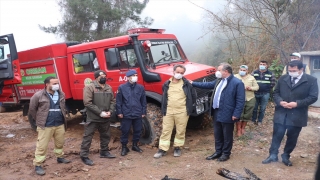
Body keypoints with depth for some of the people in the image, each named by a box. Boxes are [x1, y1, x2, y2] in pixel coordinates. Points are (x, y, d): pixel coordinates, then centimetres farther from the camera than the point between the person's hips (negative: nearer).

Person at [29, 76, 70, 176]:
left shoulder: (61, 94, 6)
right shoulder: (38, 95, -10)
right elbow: (32, 110, 0)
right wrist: (39, 120, 5)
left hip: (60, 124, 5)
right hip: (45, 126, -5)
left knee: (60, 143, 16)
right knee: (42, 146, -1)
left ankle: (60, 157, 37)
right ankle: (37, 165, 9)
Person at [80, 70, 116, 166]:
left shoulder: (109, 88, 8)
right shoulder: (89, 87, -11)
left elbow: (113, 101, 11)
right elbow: (87, 103, -18)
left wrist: (110, 111, -7)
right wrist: (100, 113, -19)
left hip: (106, 118, 6)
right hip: (93, 118, -6)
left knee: (105, 136, 18)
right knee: (88, 137, 1)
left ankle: (104, 152, 35)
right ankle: (84, 156, 12)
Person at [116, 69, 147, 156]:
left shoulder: (140, 87, 3)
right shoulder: (122, 87, -3)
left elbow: (143, 101, 7)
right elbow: (118, 101, -1)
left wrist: (144, 112, 5)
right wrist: (119, 112, -4)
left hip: (138, 114, 3)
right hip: (126, 114, -2)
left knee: (138, 130, 12)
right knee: (125, 131, 5)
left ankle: (135, 145, 31)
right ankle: (124, 147, 21)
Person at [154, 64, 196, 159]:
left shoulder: (187, 84, 0)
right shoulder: (167, 84, 8)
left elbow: (194, 95, 8)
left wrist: (189, 106, 9)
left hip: (182, 112, -2)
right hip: (168, 111, 2)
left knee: (180, 131, 7)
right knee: (165, 131, 4)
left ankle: (177, 147, 25)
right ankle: (162, 149, 12)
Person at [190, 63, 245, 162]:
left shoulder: (237, 83, -15)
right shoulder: (218, 80, 10)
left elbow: (240, 100, -16)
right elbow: (208, 84, 23)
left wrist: (236, 114, -19)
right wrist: (193, 83, 22)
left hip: (227, 115, -8)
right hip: (216, 113, 8)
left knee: (227, 136, 9)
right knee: (217, 134, 17)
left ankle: (226, 154, 25)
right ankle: (218, 152, 32)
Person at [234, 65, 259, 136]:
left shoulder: (251, 77, 10)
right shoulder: (235, 77, 1)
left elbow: (257, 87, 8)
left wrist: (251, 88, -11)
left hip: (250, 99, 3)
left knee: (247, 115, 10)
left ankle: (243, 128, 29)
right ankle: (238, 129, 11)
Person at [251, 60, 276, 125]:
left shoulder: (270, 74, 0)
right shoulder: (254, 73, 2)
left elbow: (273, 83, 4)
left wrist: (267, 89, -1)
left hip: (265, 94, 0)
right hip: (255, 93, 1)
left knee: (262, 108, 8)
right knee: (254, 108, 8)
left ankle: (260, 121, 19)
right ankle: (253, 120, 21)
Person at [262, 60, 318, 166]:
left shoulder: (311, 80, -5)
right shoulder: (283, 79, 4)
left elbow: (313, 97, -8)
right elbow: (276, 92, 9)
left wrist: (297, 104, -19)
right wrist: (280, 101, -12)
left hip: (297, 116, -1)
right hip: (281, 114, 2)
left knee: (292, 138, 12)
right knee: (277, 135, 7)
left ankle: (286, 156, 30)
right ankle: (273, 155, 20)